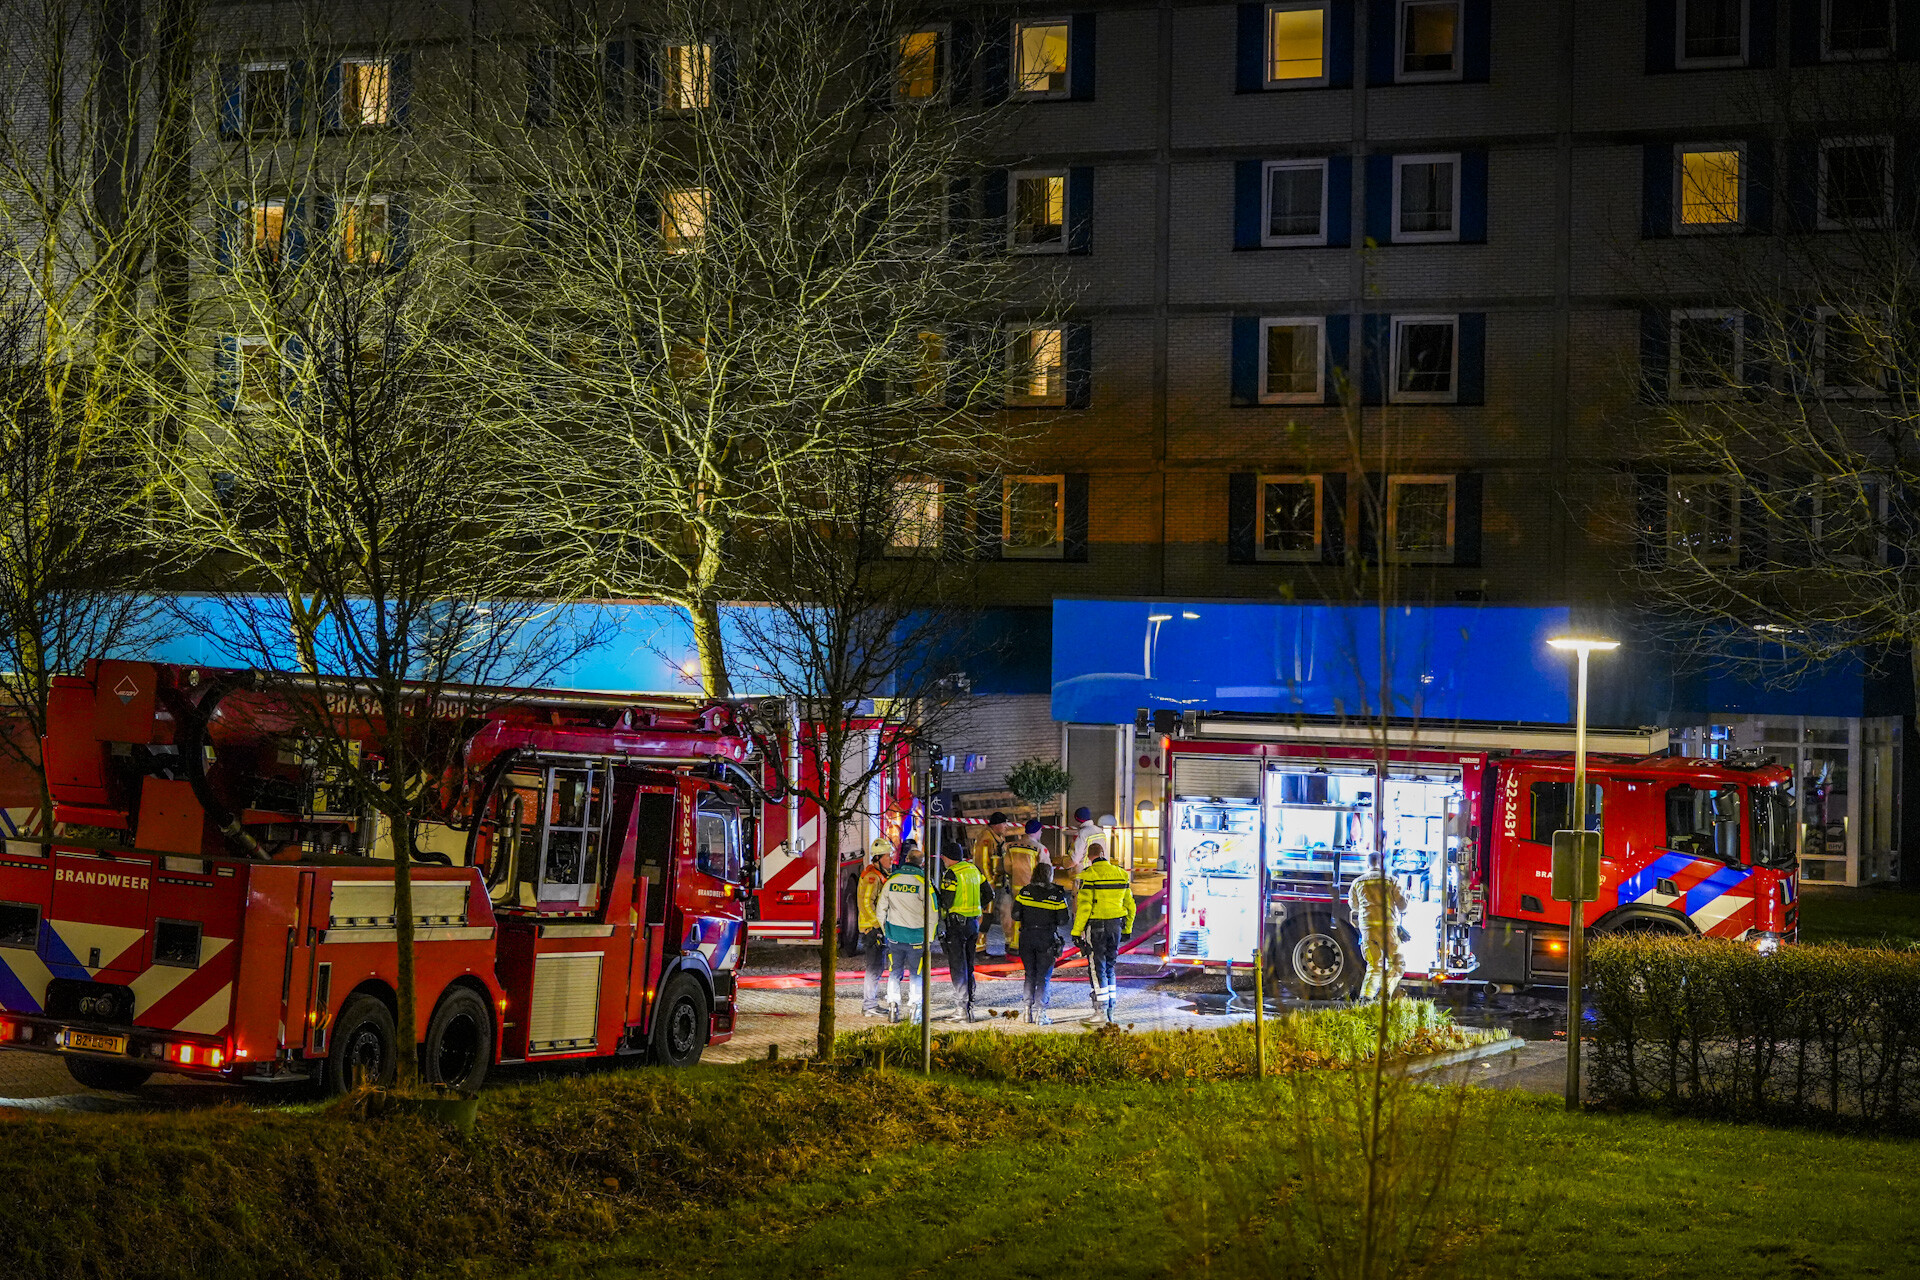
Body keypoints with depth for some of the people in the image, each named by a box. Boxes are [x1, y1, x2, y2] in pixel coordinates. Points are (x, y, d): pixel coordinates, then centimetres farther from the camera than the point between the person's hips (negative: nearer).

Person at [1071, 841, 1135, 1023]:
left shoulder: (1089, 875, -11)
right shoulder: (1121, 874, 7)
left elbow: (1083, 907, -16)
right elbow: (1130, 905, 14)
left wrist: (1077, 932, -11)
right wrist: (1127, 929, 25)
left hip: (1095, 926, -5)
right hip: (1115, 926, 5)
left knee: (1097, 968, -1)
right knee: (1109, 966, 15)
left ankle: (1101, 1009, -6)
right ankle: (1110, 1011, 16)